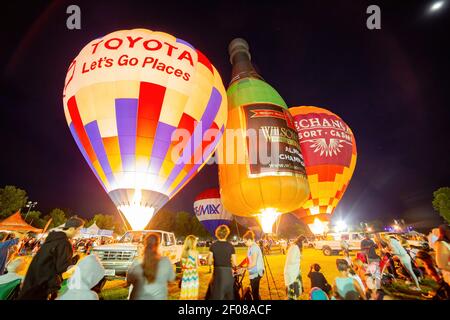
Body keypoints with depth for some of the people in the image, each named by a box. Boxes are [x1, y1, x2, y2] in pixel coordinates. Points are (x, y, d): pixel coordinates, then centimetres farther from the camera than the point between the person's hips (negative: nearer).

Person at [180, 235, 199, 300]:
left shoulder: (183, 252, 0)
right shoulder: (195, 252, -13)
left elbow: (182, 265, 5)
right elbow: (196, 266, -7)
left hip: (185, 274, 4)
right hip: (193, 274, -4)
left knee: (185, 293, 14)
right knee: (192, 293, 7)